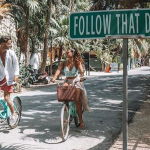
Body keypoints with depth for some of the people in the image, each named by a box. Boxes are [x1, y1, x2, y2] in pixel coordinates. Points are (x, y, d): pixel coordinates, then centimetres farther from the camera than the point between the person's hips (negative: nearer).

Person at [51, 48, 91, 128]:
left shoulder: (77, 62, -9)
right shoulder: (64, 63, -4)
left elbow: (81, 70, -24)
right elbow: (58, 70, -20)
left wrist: (81, 76, -46)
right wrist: (54, 77, -38)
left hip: (76, 81, -2)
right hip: (67, 81, 2)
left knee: (77, 100, -12)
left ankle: (81, 120, 0)